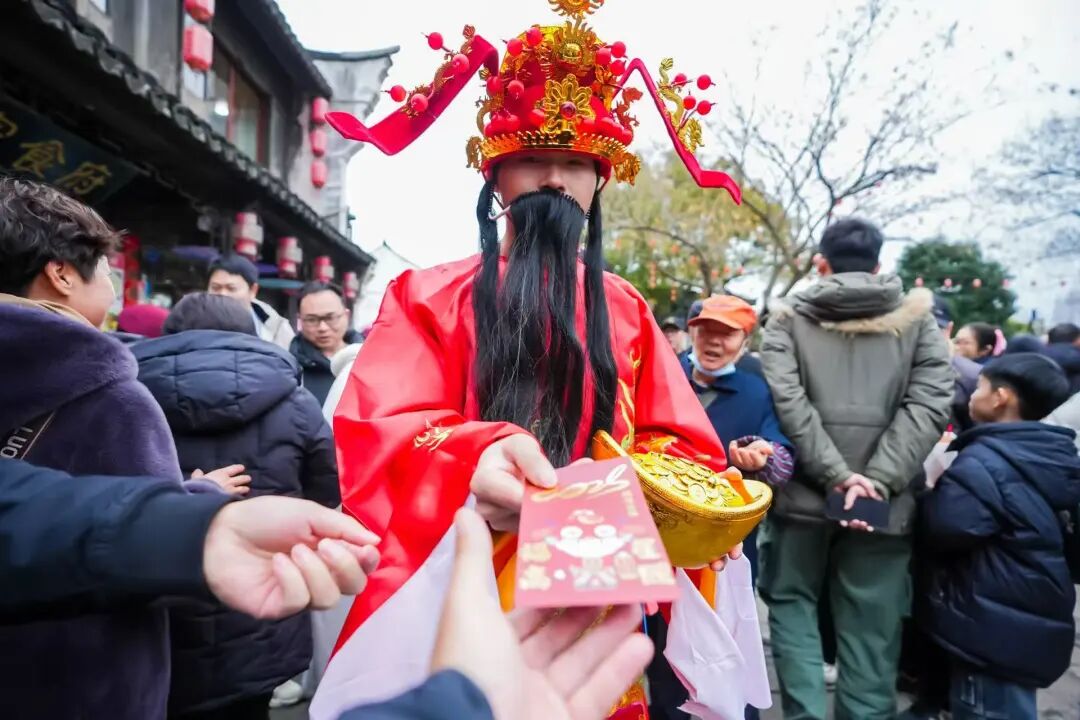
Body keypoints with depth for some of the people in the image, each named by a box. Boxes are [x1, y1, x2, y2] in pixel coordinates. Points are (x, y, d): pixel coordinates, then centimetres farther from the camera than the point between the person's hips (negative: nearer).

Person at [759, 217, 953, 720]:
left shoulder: (788, 319, 2)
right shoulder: (918, 318, 6)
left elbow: (787, 403, -12)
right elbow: (930, 404, -6)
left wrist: (836, 475, -12)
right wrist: (877, 482, -11)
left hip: (803, 495, -1)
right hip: (882, 504, 1)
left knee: (792, 604, 17)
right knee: (870, 627, 12)